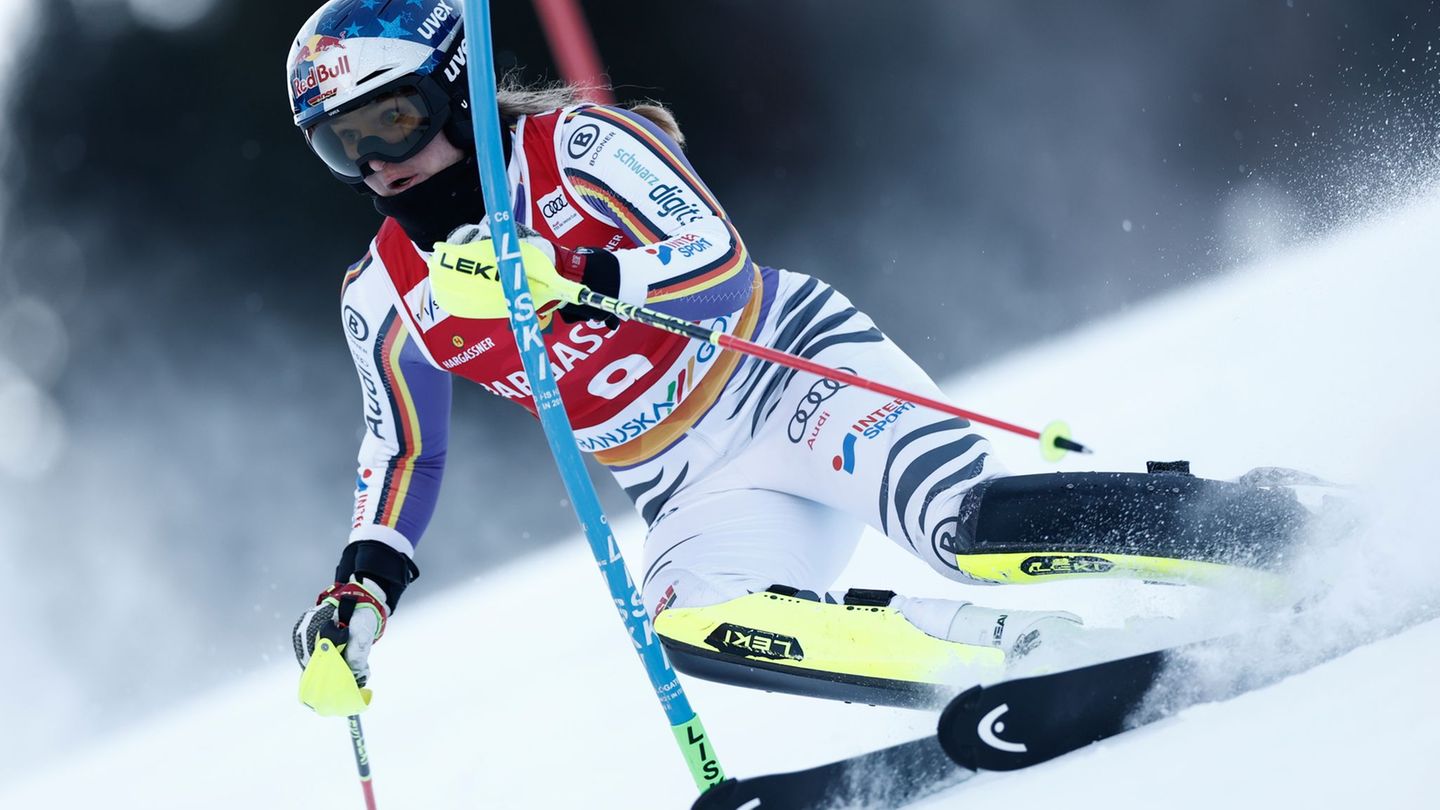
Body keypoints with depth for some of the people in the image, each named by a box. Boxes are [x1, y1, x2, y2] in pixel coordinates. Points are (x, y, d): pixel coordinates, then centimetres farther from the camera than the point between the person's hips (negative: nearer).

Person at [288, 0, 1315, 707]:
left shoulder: (570, 146, -11)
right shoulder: (388, 300, 5)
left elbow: (718, 266, -22)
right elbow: (406, 452, 19)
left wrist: (564, 276, -35)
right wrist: (364, 583, 4)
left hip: (797, 370, -5)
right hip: (702, 498, 5)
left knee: (969, 527, -33)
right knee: (693, 622, -30)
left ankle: (1289, 529, -25)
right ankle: (1032, 653, -30)